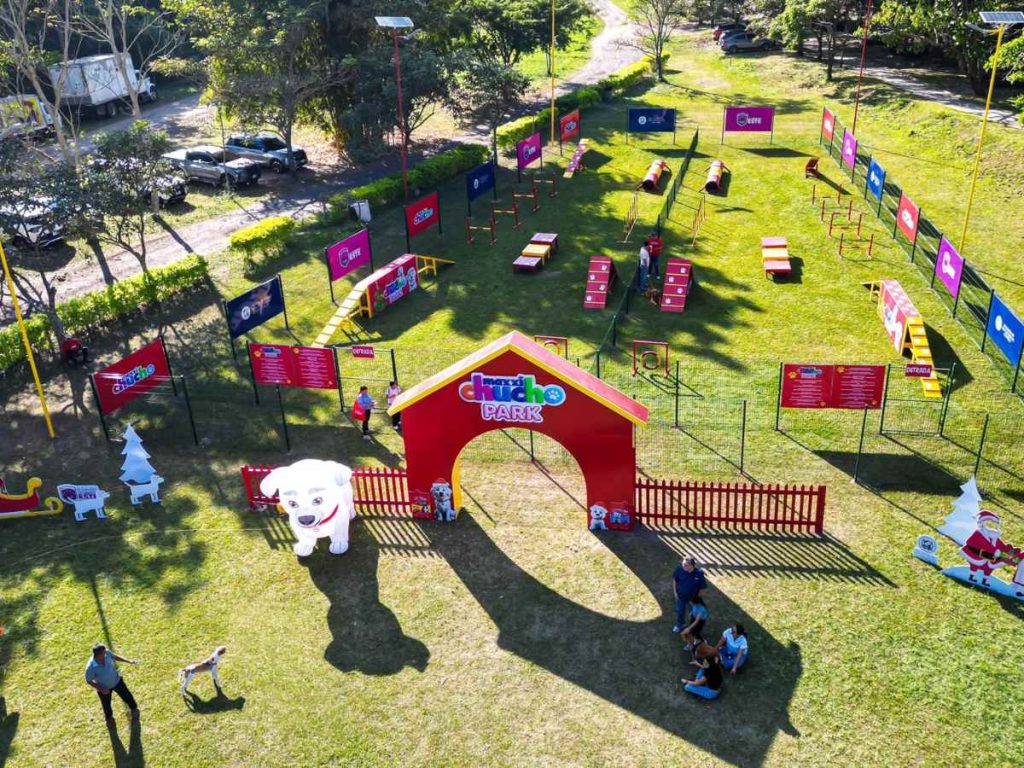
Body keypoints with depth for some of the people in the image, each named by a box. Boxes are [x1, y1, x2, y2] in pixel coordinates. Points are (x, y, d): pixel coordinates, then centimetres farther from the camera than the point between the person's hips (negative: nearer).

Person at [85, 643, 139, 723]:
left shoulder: (107, 653, -29)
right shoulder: (91, 667, -38)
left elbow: (115, 657, -6)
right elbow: (88, 680, -20)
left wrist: (129, 661, -11)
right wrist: (100, 689, -23)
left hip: (117, 681, 3)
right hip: (104, 688, -3)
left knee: (126, 696, 22)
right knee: (106, 704, 24)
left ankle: (134, 708, 54)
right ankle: (109, 716, 59)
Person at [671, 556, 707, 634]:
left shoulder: (699, 573, -33)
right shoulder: (679, 569, -28)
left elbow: (703, 588, -18)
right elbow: (674, 580, -7)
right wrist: (675, 592, -3)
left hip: (693, 597, -2)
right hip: (681, 595, 2)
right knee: (679, 610, 24)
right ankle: (680, 625, 55)